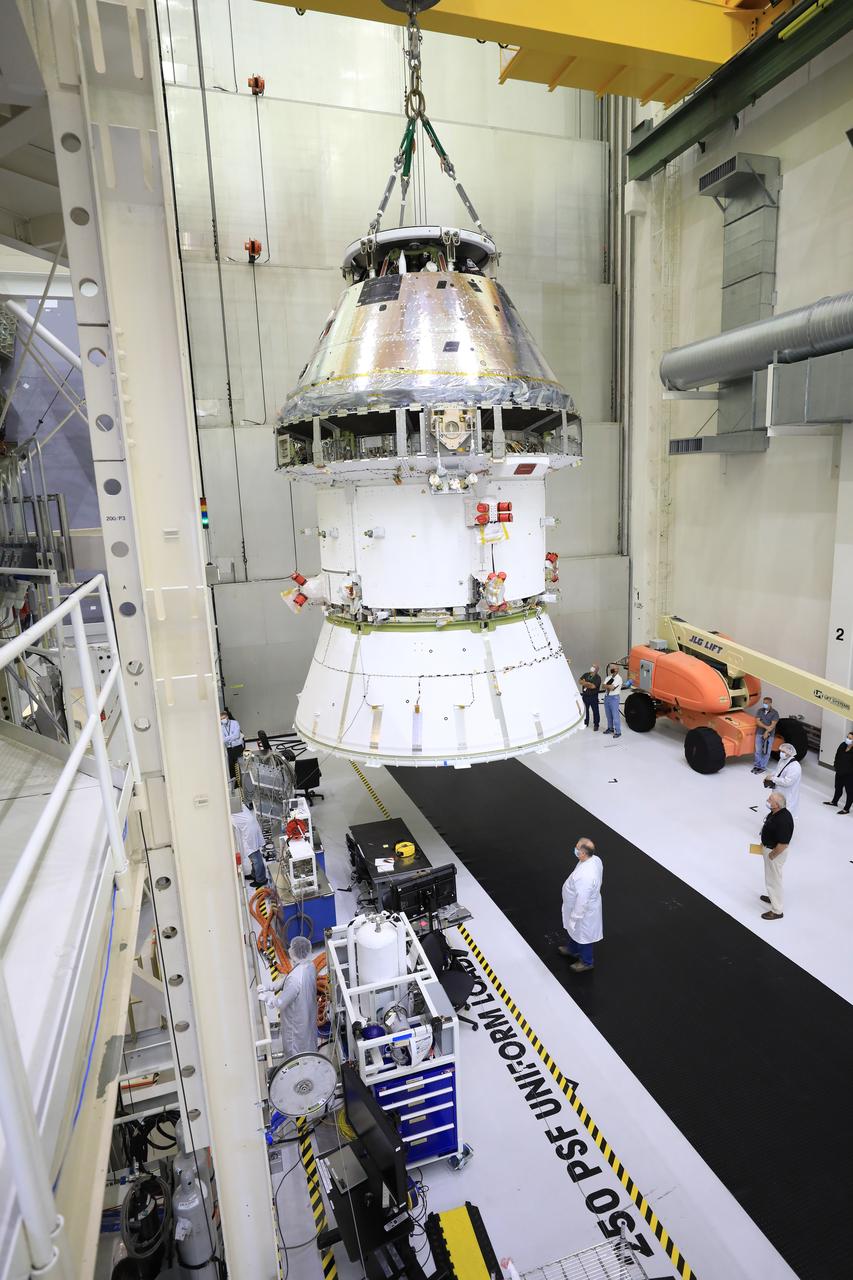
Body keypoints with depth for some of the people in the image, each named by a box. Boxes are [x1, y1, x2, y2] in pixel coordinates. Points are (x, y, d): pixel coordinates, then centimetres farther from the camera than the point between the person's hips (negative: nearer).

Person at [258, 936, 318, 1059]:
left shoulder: (296, 977, -37)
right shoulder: (309, 965, -11)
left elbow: (280, 1003, -26)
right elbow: (286, 981, 4)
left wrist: (266, 997, -9)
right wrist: (269, 988, -1)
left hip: (297, 1023, -7)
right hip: (308, 1015, 7)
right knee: (309, 1047, 28)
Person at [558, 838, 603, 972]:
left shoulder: (584, 876, -43)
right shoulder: (595, 859, -16)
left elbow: (582, 901, -32)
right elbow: (597, 879, 4)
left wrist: (574, 918, -18)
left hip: (584, 910, -8)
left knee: (582, 935, 19)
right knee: (573, 930, 32)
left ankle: (586, 962, 45)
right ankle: (572, 950, 57)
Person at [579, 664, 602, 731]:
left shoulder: (598, 678, -9)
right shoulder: (586, 674, 9)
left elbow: (593, 686, -21)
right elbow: (581, 681, -3)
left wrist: (585, 683, -8)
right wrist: (589, 684, -15)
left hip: (593, 697, -5)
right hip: (585, 696, 5)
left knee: (595, 711, 3)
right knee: (585, 710, 14)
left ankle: (596, 725, 13)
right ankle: (585, 723, 28)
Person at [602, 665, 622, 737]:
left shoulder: (618, 678, -12)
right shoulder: (608, 677, 12)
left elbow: (611, 687, -20)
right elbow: (604, 686, 0)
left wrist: (607, 686, -3)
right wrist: (610, 686, -16)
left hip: (614, 698, -7)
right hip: (606, 697, 7)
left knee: (615, 715, -6)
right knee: (608, 714, 16)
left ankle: (618, 732, -1)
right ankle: (610, 728, 31)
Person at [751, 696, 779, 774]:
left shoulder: (774, 713, -5)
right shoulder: (760, 710, 5)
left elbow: (772, 724, -13)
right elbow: (757, 721, -5)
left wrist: (767, 732, -21)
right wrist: (766, 727, -19)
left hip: (769, 735, -3)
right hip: (759, 733, 3)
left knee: (766, 752, 2)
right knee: (758, 750, 8)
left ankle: (762, 767, 8)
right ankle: (757, 765, 18)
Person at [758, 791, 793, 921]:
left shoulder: (783, 820, -35)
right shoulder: (775, 812, -6)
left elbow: (783, 844, -31)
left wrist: (772, 855, -19)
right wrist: (764, 843, 13)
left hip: (776, 852, -9)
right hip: (769, 847, 9)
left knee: (773, 879, 6)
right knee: (771, 876, 27)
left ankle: (777, 911, 21)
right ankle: (773, 897, 48)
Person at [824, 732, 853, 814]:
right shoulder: (842, 745, -6)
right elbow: (837, 757, 8)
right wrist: (837, 767, 5)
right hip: (839, 772, 7)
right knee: (838, 787, 25)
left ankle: (846, 809, 22)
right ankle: (834, 801, 46)